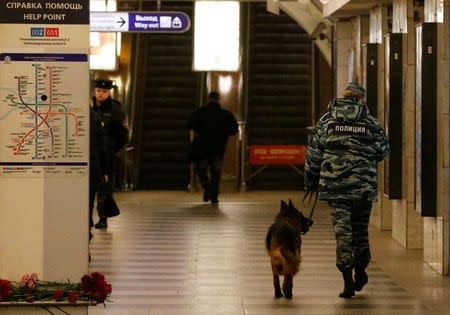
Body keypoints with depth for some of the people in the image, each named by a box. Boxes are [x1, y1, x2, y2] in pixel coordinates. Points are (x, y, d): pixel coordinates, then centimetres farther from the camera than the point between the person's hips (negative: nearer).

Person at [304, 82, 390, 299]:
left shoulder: (327, 120, 2)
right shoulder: (370, 122, 1)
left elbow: (313, 152, 4)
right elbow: (383, 151, 5)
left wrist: (310, 181, 14)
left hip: (334, 185, 0)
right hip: (364, 186, 1)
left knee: (342, 229, -2)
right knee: (361, 228, 16)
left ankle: (348, 279, -10)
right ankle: (360, 271, 27)